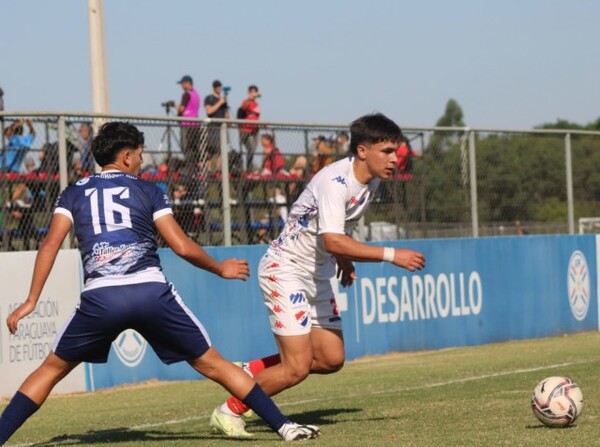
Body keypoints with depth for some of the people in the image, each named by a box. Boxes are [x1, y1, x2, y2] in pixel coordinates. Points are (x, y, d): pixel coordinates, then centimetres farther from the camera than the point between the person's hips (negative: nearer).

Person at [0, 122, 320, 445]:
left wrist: (31, 301, 6)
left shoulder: (73, 193, 18)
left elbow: (50, 244, 5)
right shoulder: (147, 190, 15)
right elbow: (182, 247, 7)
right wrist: (221, 269, 23)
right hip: (152, 292, 0)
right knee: (212, 364, 10)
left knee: (51, 369, 17)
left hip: (99, 297, 1)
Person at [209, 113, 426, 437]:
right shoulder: (335, 182, -26)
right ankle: (229, 411, 6)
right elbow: (333, 241, -38)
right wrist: (391, 255, -37)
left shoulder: (371, 181, 2)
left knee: (331, 360, 5)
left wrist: (346, 260, 14)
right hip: (285, 270, -9)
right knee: (297, 368, -13)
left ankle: (251, 372, 22)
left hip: (318, 274, 9)